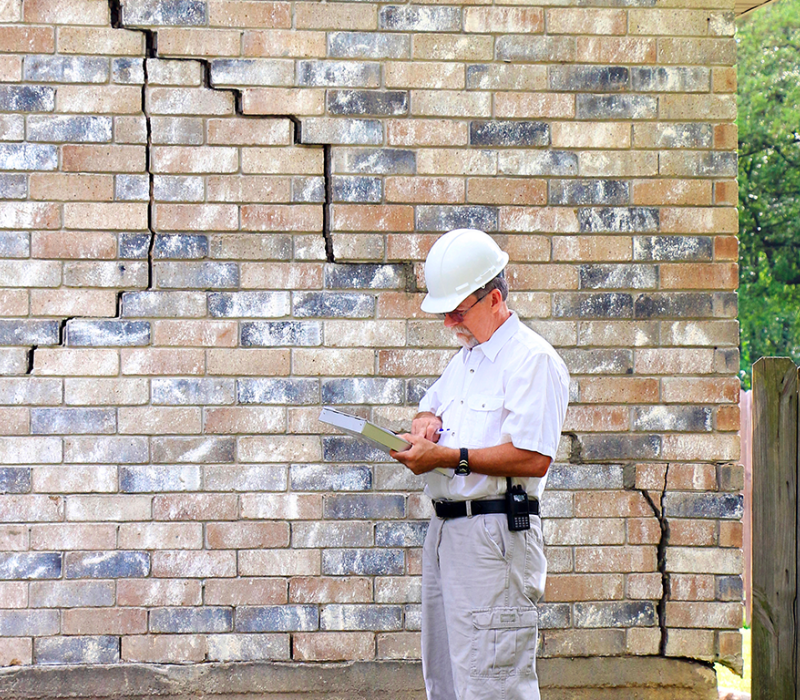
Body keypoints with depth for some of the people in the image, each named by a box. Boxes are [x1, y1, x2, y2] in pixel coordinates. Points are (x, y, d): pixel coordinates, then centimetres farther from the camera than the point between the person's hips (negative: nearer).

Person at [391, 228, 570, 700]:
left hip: (495, 535, -10)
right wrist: (427, 423, 11)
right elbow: (430, 408, 36)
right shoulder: (465, 359, 20)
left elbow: (533, 459, -20)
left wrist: (449, 457, -18)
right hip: (447, 532, 10)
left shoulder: (532, 359, -10)